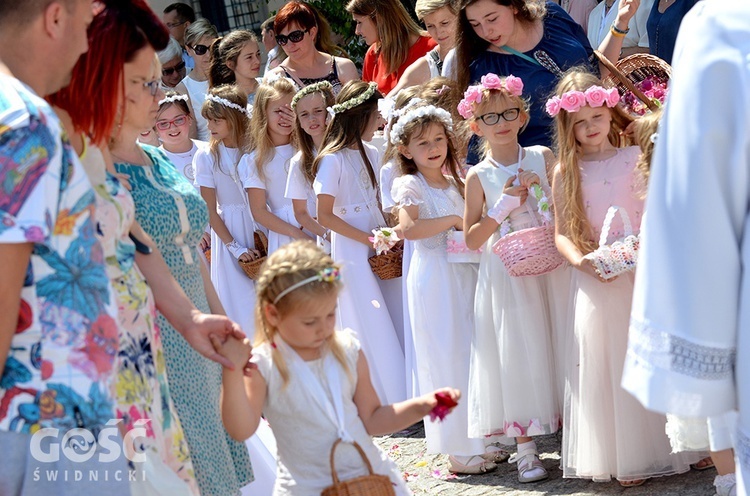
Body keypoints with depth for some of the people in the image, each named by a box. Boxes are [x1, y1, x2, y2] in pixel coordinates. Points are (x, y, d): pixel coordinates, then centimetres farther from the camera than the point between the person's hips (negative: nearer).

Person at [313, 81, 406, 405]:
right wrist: (368, 239, -15)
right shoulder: (332, 160, -11)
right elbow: (325, 215, -13)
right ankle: (382, 402, 2)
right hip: (352, 253, -6)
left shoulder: (370, 153, 10)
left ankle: (397, 401, 11)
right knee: (370, 327, -3)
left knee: (388, 326, 5)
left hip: (378, 247, 6)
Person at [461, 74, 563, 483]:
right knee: (517, 352, -1)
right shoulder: (479, 177, 0)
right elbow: (472, 239, -3)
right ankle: (525, 447, 7)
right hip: (506, 275, -1)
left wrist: (539, 187, -10)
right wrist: (503, 205, -14)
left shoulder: (543, 158, 3)